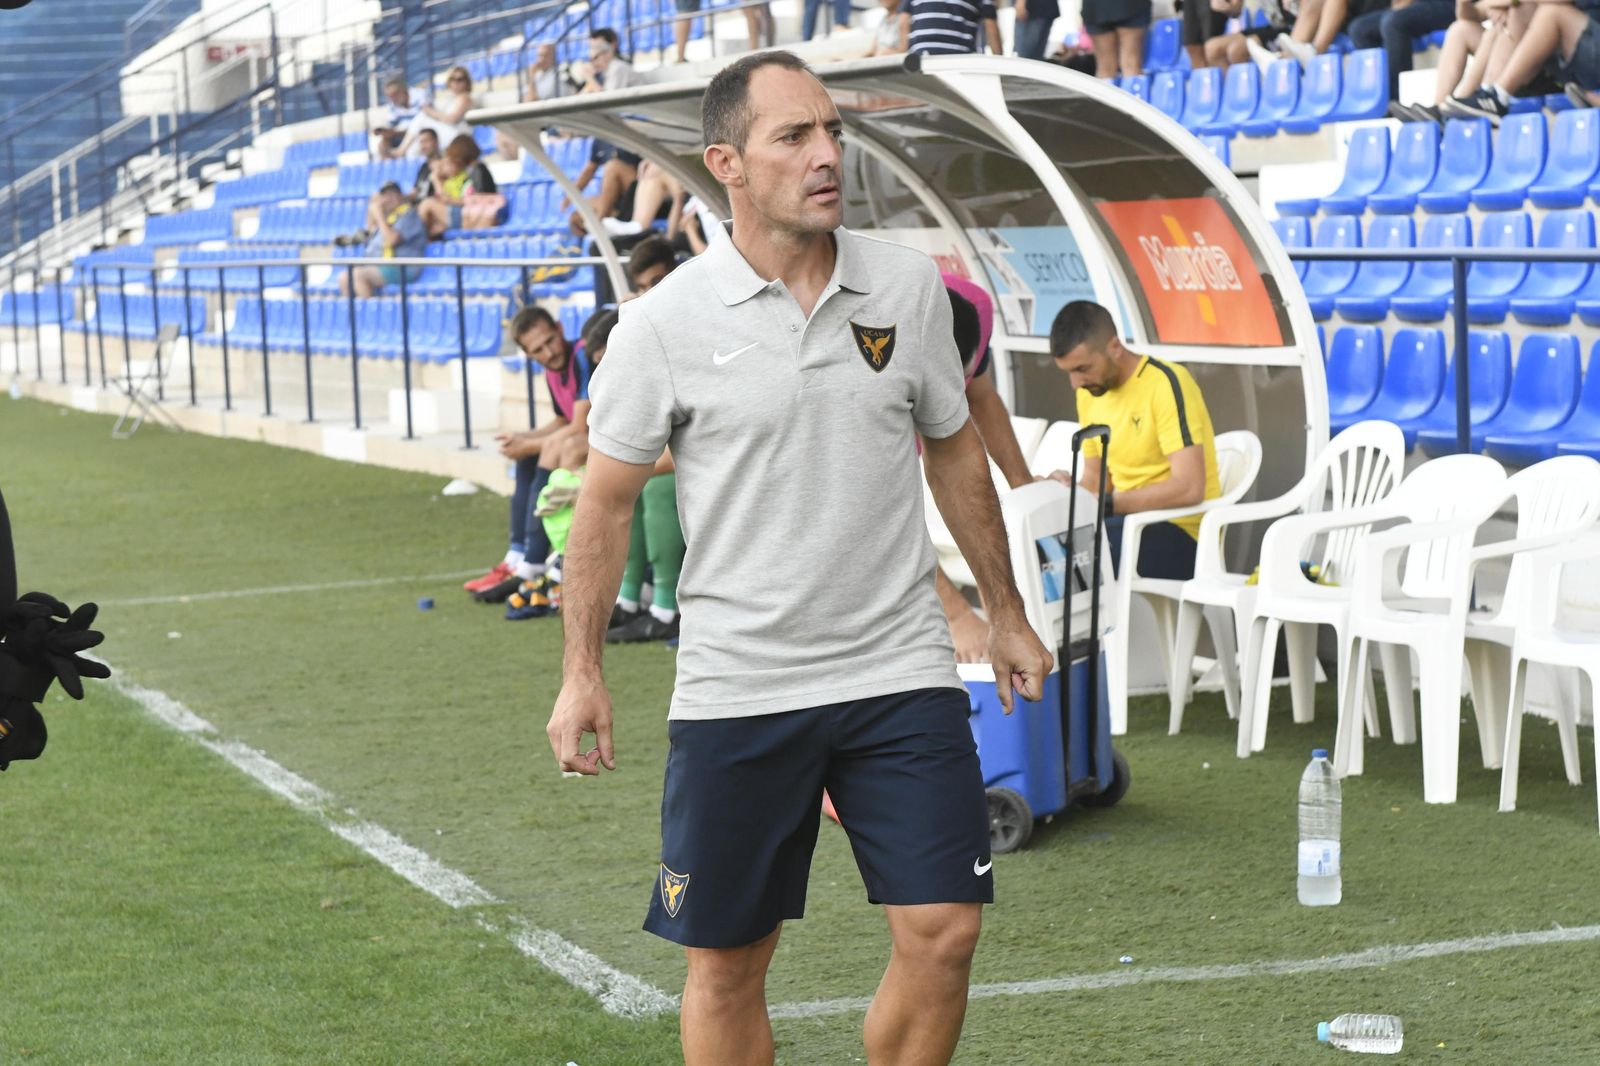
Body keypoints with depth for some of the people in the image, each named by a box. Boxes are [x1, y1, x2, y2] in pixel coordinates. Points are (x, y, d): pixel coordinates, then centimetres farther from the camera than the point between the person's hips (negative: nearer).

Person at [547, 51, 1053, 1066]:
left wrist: (1006, 613, 19)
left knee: (943, 932, -5)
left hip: (902, 673, 2)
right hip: (735, 688, -2)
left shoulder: (908, 285, 3)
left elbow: (955, 450, 15)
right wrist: (582, 673, 0)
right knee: (726, 964, 5)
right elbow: (608, 500, 2)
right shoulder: (665, 321, -6)